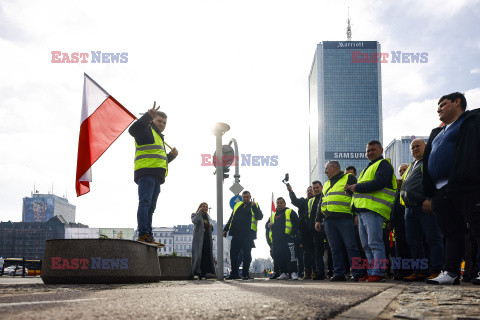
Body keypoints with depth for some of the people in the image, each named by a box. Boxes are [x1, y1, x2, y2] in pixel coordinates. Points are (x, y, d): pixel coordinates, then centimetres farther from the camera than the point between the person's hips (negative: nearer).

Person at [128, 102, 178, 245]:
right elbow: (133, 129, -18)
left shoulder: (159, 138, 34)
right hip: (146, 172, -10)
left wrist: (171, 155, 20)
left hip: (156, 176, 10)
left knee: (151, 207, 4)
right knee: (145, 202, -18)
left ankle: (148, 237, 2)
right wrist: (148, 116, -28)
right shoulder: (146, 130, 7)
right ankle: (143, 234, -25)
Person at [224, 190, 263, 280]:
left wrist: (253, 206, -18)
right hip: (236, 234, 4)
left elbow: (260, 217, -9)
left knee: (246, 255, 0)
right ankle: (234, 273, 13)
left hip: (248, 235, -4)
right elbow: (231, 219, 24)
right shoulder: (237, 205, 19)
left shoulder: (254, 206, 6)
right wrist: (226, 229, 20)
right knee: (233, 253, 4)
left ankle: (245, 274, 8)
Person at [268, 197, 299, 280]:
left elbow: (296, 224, 0)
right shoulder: (273, 215, 27)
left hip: (287, 238, -6)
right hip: (276, 239, 6)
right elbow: (268, 224, 32)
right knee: (278, 257, 1)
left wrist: (292, 234, -12)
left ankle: (293, 272, -12)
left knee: (290, 255, -15)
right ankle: (283, 273, 9)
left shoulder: (290, 212, 10)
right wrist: (269, 225, 7)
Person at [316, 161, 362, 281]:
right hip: (329, 221, 6)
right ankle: (339, 273, 6)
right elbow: (321, 203, 27)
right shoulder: (326, 184, 27)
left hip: (344, 218, -6)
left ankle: (357, 273, -7)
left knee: (351, 247, -9)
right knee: (335, 248, 4)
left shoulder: (349, 178, 7)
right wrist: (318, 220, 19)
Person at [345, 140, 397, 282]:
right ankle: (371, 272, 14)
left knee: (375, 243, -11)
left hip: (373, 211, -10)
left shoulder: (383, 165, -3)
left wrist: (357, 188, -11)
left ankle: (378, 272, -10)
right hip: (362, 211, 10)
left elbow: (378, 184, -18)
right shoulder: (369, 168, 28)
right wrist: (352, 188, 9)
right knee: (366, 245, 10)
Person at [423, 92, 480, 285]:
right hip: (441, 193, 7)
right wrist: (428, 195, 18)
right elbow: (427, 165, 26)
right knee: (451, 233, 6)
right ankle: (450, 272, 7)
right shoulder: (436, 133, 29)